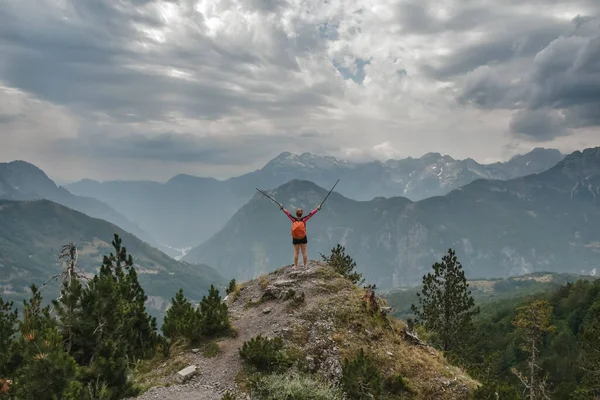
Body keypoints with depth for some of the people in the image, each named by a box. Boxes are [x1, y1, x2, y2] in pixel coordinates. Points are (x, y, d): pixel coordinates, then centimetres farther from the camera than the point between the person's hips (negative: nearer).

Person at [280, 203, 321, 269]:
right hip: (303, 239, -1)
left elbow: (288, 213, 0)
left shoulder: (293, 219, -12)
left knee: (296, 252, 7)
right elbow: (311, 214, -5)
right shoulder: (304, 219, -14)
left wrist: (282, 208, 12)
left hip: (295, 239, 1)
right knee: (304, 252, 8)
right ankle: (305, 265, 15)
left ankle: (295, 266, 12)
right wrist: (317, 209, 4)